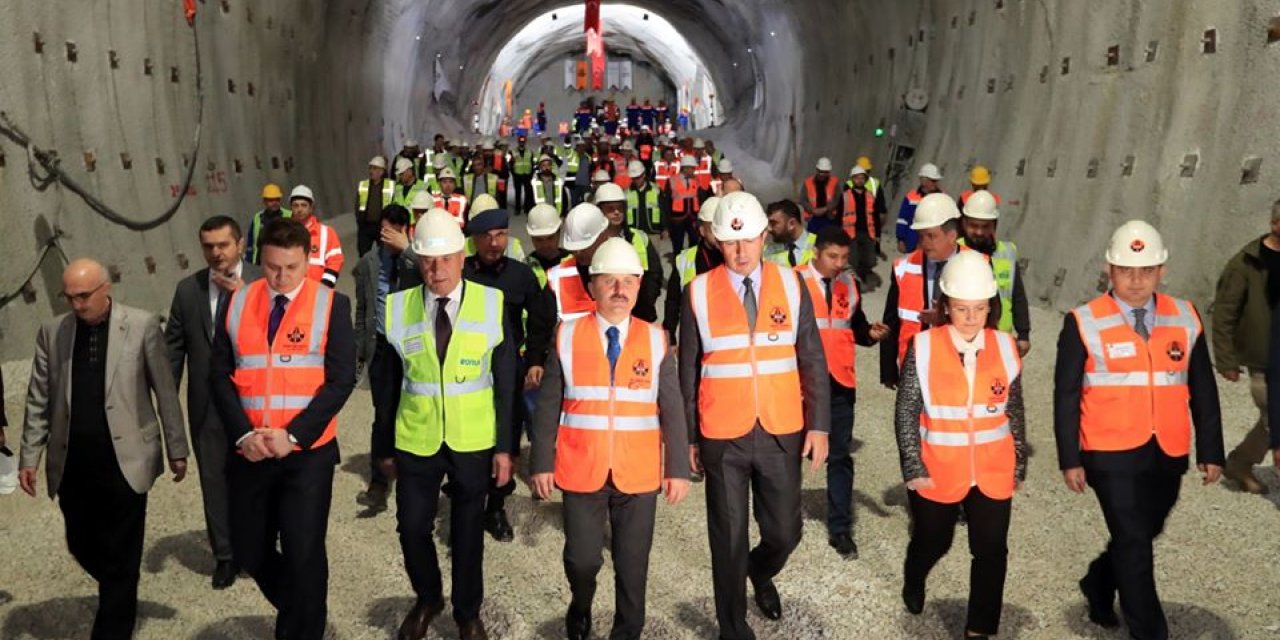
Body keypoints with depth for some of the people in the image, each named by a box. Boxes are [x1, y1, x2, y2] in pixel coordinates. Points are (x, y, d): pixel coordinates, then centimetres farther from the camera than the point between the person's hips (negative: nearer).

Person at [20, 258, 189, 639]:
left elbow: (165, 392, -2)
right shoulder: (52, 332, 4)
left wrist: (177, 450, 1)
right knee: (82, 547, 16)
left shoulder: (142, 326, -5)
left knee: (120, 559, 2)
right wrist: (29, 457, 6)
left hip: (123, 462, -4)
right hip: (72, 467, 4)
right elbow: (38, 401, 9)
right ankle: (120, 595, 44)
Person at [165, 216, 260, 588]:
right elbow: (173, 348, 6)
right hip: (207, 406, 2)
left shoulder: (262, 283, -5)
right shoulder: (187, 289, 3)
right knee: (214, 481, 11)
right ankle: (225, 555, 27)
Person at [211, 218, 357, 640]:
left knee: (304, 553, -2)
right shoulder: (236, 302, 5)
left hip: (308, 452, -3)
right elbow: (220, 375, 3)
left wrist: (293, 435, -16)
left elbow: (341, 378, -9)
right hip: (249, 453, 4)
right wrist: (243, 434, -11)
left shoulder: (331, 304, -4)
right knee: (249, 550, 13)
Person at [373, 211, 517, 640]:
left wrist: (505, 446, -5)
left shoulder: (492, 304, -8)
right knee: (412, 528, 9)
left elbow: (506, 383, -5)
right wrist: (384, 447, 3)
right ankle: (427, 599, 38)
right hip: (415, 442, 1)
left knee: (468, 532, 13)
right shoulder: (397, 307, -5)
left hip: (473, 443, -1)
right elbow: (387, 385, 0)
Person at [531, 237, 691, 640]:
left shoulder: (655, 341, 1)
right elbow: (548, 407, 2)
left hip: (639, 475, 1)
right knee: (583, 558, 0)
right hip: (581, 472, -1)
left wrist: (678, 469, -2)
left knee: (633, 566, 8)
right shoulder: (567, 337, -1)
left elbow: (673, 410, 2)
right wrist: (542, 463, -1)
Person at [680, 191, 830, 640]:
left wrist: (818, 425, -3)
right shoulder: (698, 292, -5)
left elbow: (813, 360, 2)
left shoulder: (791, 285, 0)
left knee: (785, 532, 11)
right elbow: (688, 371, 1)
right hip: (722, 438, -2)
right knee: (728, 538, 9)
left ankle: (760, 572, 46)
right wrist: (688, 436, 2)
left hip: (782, 434, 2)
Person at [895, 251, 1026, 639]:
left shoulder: (1004, 346, -4)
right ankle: (914, 580, 51)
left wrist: (1019, 465, 9)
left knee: (991, 552, 4)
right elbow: (906, 412, -8)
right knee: (933, 541, 18)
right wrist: (914, 469, -11)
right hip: (938, 471, -2)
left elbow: (1015, 411, 6)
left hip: (994, 472, 2)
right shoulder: (923, 347, -12)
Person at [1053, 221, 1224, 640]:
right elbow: (1066, 396, -5)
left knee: (1143, 536, 18)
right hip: (1112, 455, -4)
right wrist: (1070, 459, -7)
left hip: (1169, 456, 4)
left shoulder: (1186, 319, 3)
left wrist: (1210, 451, 7)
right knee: (1134, 544, -1)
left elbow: (1203, 390, 8)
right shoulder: (1084, 324, -7)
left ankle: (1098, 585, 45)